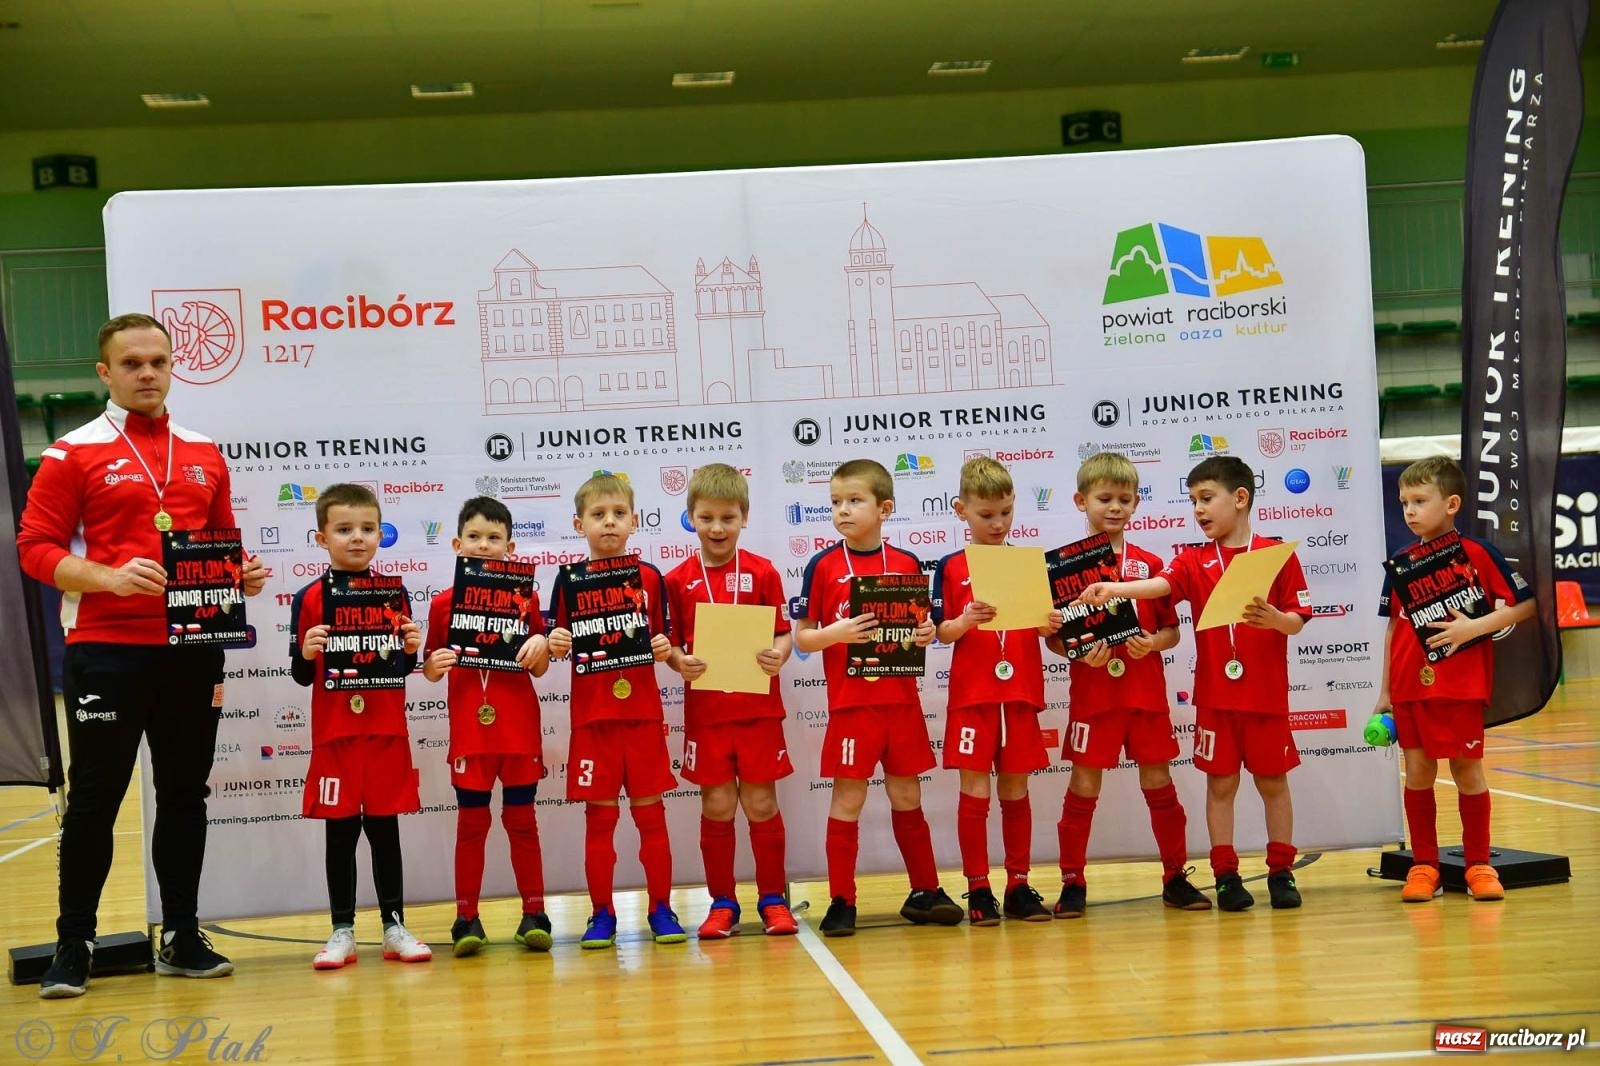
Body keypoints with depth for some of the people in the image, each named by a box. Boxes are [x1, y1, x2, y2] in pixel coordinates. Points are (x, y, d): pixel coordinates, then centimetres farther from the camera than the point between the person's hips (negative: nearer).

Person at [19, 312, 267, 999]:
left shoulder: (204, 454, 13)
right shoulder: (75, 453, 0)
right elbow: (35, 548, -5)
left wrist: (243, 573, 0)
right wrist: (109, 577, -20)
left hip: (193, 650, 4)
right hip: (106, 651, -4)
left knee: (185, 794, 10)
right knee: (95, 798, 0)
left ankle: (182, 939, 19)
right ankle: (74, 946, 10)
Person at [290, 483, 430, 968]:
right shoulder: (309, 599, -1)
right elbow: (301, 676, 1)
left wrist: (412, 649, -9)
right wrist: (307, 653, -19)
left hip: (387, 731, 1)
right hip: (334, 733, -1)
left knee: (385, 827, 7)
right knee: (340, 830, 4)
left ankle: (394, 925, 15)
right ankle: (342, 931, 12)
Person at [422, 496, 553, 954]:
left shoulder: (525, 598, 3)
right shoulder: (444, 603, 3)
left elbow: (540, 669, 7)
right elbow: (431, 671, 7)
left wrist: (541, 644, -14)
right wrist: (434, 663, -15)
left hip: (519, 728, 0)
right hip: (469, 729, 0)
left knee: (522, 818, 6)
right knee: (471, 821, 3)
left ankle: (534, 914, 13)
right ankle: (467, 918, 10)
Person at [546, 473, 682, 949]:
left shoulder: (650, 578, 4)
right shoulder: (570, 579, 1)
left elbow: (661, 641, 9)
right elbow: (558, 644, 5)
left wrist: (665, 649, -11)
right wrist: (555, 645, -16)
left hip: (643, 712, 1)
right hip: (592, 714, 0)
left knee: (651, 811, 4)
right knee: (598, 815, 3)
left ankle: (661, 908, 14)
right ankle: (602, 913, 12)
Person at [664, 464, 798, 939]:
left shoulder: (762, 573, 0)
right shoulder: (678, 580, 2)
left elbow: (782, 633, 1)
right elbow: (669, 643, 5)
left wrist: (778, 656, -20)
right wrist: (679, 662, -15)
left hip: (758, 707, -1)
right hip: (705, 711, 1)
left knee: (761, 803, 5)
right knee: (716, 806, 4)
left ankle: (773, 899, 17)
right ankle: (722, 903, 17)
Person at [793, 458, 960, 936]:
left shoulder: (907, 564, 4)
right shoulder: (823, 566, -2)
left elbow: (918, 626, 14)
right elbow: (803, 637, -1)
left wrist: (926, 634, -8)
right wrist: (837, 633, -19)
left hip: (901, 699, 2)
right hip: (850, 701, -2)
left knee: (907, 795, 12)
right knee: (848, 798, 1)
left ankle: (925, 892, 22)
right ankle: (841, 902, 8)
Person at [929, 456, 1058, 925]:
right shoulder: (952, 567, 1)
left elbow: (1041, 628, 10)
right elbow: (941, 631, -2)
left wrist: (1050, 626, -11)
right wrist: (965, 621, -21)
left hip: (1021, 694, 2)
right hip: (971, 696, -2)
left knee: (1016, 789, 8)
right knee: (974, 792, -1)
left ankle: (1018, 885, 16)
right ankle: (978, 890, 7)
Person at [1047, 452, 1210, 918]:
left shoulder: (1150, 564, 5)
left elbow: (1172, 630, 9)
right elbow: (1053, 637, 0)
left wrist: (1153, 643, -12)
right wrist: (1080, 653, -18)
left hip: (1146, 692, 2)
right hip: (1092, 692, -2)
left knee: (1158, 781, 7)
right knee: (1084, 784, 1)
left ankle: (1176, 878, 18)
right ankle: (1072, 882, 11)